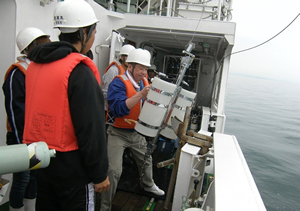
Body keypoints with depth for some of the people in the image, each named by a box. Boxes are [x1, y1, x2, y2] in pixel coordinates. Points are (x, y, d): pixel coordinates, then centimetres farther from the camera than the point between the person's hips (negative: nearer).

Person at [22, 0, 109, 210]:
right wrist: (100, 174, -11)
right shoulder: (80, 71, -20)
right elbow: (91, 130, -21)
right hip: (70, 165, -7)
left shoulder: (35, 65, 4)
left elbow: (35, 112, 13)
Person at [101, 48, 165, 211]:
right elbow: (118, 108, -33)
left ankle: (148, 185, 55)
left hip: (137, 132, 7)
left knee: (146, 160, 25)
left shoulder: (145, 82, 2)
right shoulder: (119, 83, -20)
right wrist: (141, 94, -38)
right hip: (118, 133, -7)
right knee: (114, 170, -10)